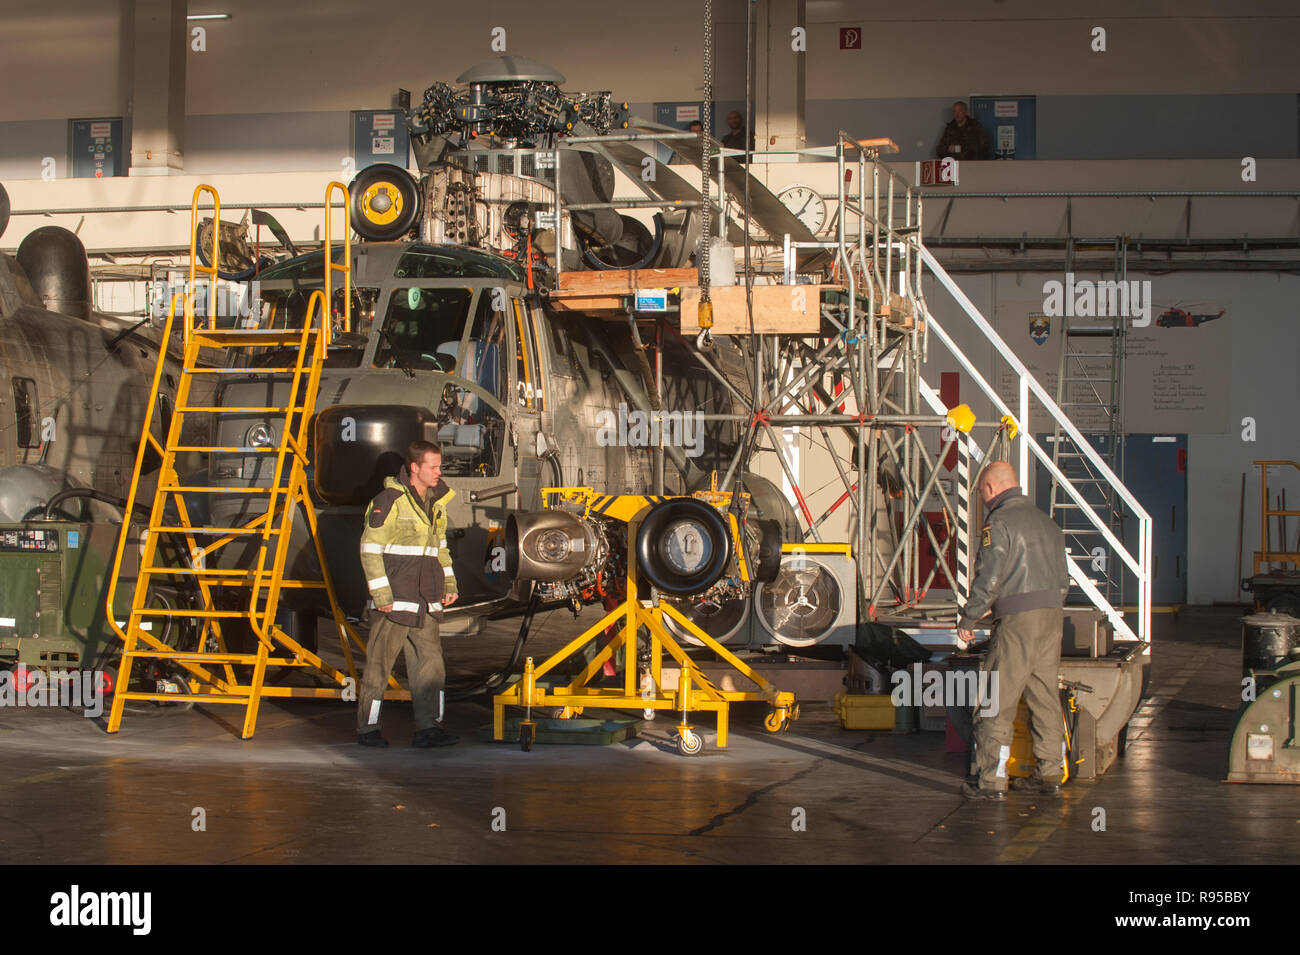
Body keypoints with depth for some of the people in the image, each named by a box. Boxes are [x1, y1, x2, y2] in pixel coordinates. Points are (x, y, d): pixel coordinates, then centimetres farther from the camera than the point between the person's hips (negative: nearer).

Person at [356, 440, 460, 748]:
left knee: (430, 663, 3)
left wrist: (449, 584, 16)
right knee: (380, 663, 0)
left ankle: (428, 727, 5)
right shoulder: (389, 501, -9)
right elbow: (370, 549, -10)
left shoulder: (436, 502, 14)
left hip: (426, 601, 7)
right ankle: (367, 727, 9)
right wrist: (381, 594, -15)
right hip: (394, 600, -7)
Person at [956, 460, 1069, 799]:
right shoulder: (1045, 522, 19)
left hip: (1017, 619, -8)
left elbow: (989, 577, -14)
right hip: (1052, 615, 8)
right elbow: (1062, 577, 20)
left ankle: (992, 781, -5)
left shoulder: (999, 522, -7)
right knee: (1045, 697, 12)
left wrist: (968, 620, -5)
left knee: (998, 702, -5)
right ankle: (1049, 773, 15)